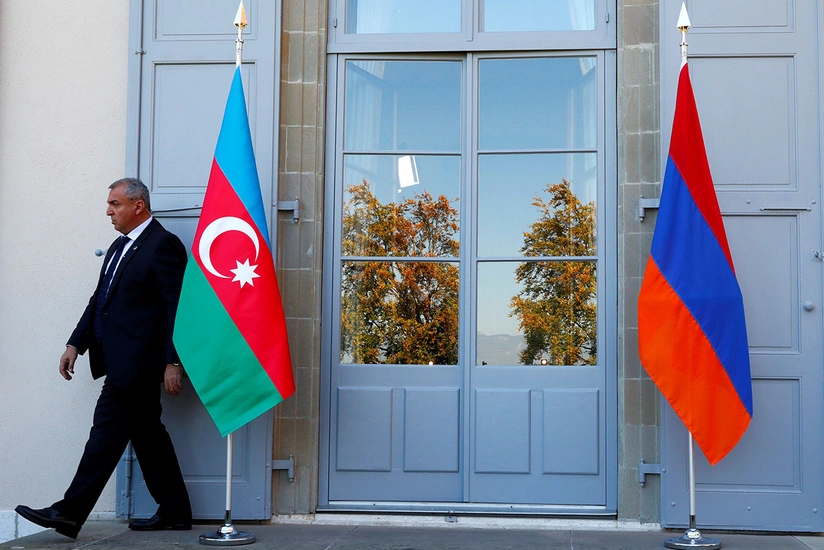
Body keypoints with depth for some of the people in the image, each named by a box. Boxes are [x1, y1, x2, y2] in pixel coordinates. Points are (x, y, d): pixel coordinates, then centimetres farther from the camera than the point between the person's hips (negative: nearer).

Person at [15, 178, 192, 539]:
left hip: (136, 361, -10)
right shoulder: (120, 246, 19)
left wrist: (173, 362, -18)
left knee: (107, 430, -5)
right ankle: (174, 513, 19)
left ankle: (70, 513, 0)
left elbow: (177, 307, -15)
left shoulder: (164, 245, -11)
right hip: (122, 360, 10)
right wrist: (76, 344, 13)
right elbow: (100, 300, 20)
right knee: (147, 433, 11)